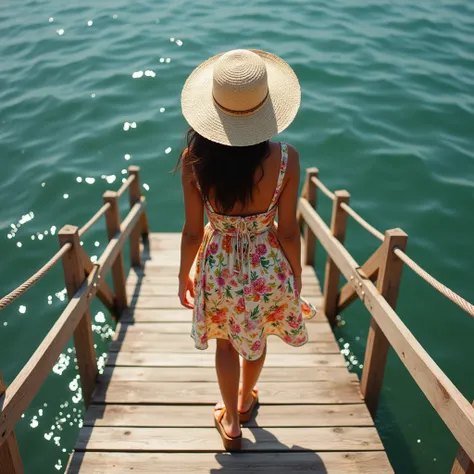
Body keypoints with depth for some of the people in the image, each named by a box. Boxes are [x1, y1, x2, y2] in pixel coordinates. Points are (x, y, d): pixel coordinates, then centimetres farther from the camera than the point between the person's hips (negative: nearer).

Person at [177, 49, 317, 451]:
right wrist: (296, 277, 4)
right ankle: (245, 401, 59)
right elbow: (288, 231, -15)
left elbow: (193, 232, -13)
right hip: (267, 267, 1)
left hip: (219, 268, 0)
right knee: (257, 336, 30)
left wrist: (184, 276, 6)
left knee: (226, 342, 27)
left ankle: (231, 423, 47)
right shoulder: (285, 160, -25)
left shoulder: (194, 160, -23)